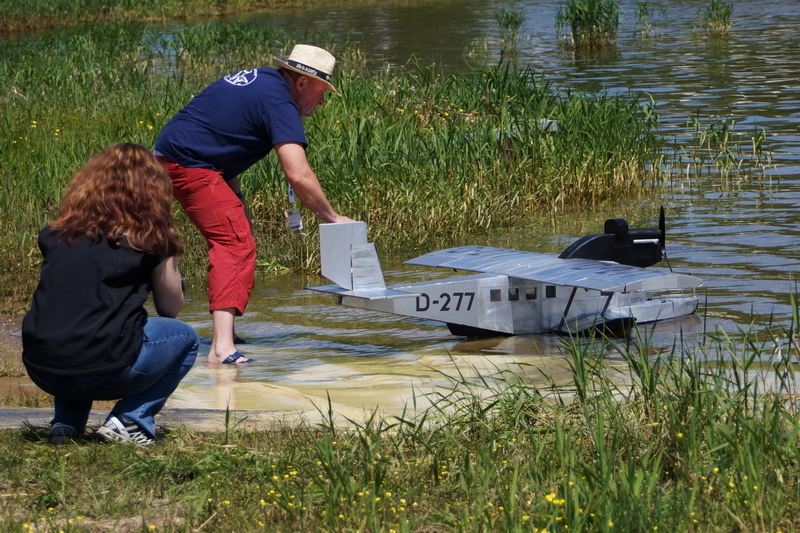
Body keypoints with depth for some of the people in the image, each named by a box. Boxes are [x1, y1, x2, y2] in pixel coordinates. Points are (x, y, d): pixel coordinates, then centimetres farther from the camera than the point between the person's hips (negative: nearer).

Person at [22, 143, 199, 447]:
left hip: (41, 371, 5)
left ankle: (67, 421, 19)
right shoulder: (149, 238, 3)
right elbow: (171, 308, 13)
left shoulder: (58, 233, 13)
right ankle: (130, 421, 4)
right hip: (102, 370, -5)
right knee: (184, 338, 21)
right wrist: (168, 258, 27)